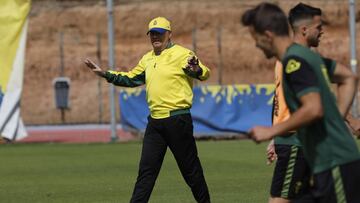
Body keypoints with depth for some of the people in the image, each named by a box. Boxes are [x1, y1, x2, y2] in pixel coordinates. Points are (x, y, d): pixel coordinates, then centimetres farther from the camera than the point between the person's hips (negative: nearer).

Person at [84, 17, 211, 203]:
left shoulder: (181, 54, -8)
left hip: (177, 120, -7)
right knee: (146, 169, 4)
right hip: (154, 121, 7)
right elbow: (130, 79, 26)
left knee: (190, 169, 1)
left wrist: (197, 70, -41)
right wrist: (105, 74, 17)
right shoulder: (147, 59, 15)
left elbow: (204, 73, -17)